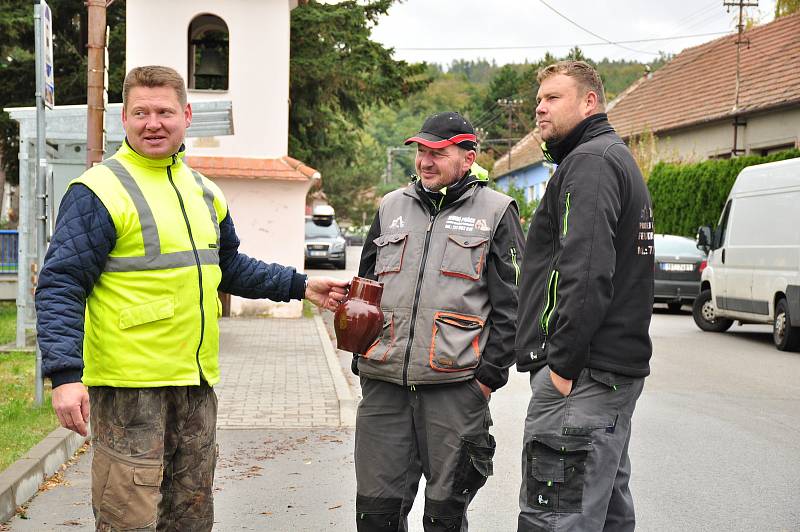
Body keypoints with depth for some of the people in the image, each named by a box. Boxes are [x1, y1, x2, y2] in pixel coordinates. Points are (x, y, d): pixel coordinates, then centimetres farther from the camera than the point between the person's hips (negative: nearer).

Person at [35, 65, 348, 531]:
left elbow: (228, 267, 27)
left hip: (197, 381, 7)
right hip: (129, 386, -7)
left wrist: (299, 286, 20)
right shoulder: (100, 191, -10)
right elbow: (60, 287, -14)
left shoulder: (204, 192, 14)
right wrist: (65, 375, -25)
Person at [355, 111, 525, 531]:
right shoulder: (391, 207, 17)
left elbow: (510, 304, 0)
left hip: (456, 386, -3)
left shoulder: (495, 211, 4)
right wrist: (361, 359, 13)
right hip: (383, 385, 4)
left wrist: (491, 374, -6)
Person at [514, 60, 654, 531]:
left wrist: (563, 361, -21)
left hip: (583, 372, -11)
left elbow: (587, 271, -23)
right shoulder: (618, 157, 23)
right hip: (620, 368, 11)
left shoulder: (590, 161, -11)